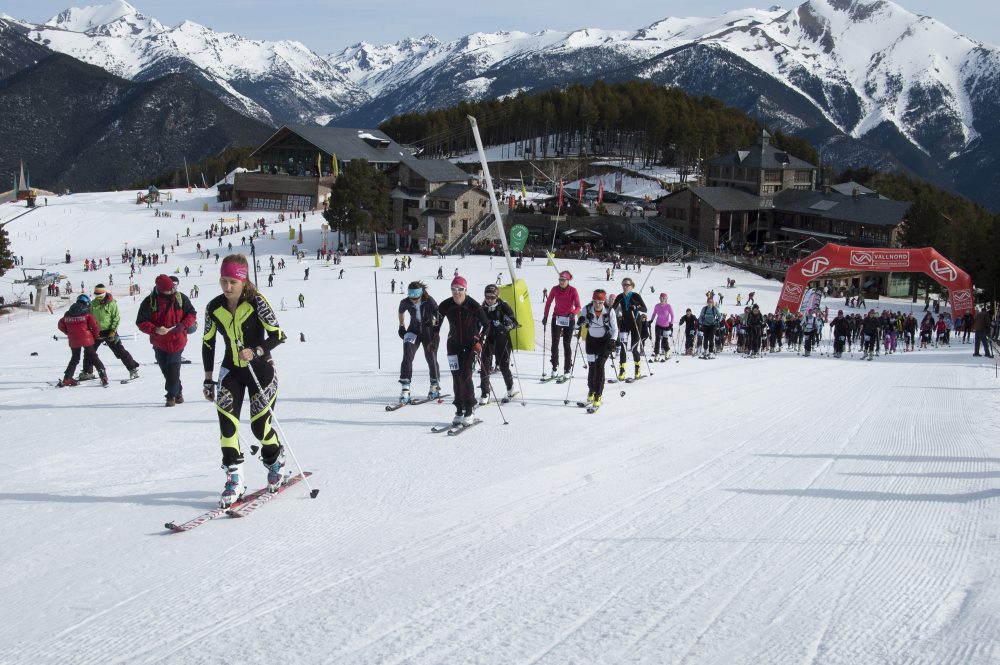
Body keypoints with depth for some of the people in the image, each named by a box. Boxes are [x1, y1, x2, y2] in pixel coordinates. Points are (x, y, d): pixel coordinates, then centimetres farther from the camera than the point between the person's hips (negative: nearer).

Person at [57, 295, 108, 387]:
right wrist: (96, 335, 3)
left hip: (73, 341, 3)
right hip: (87, 339, -3)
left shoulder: (68, 314, 6)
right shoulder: (87, 313, -8)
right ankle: (103, 374, -2)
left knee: (74, 359, 19)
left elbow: (61, 325, 11)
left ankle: (67, 378, 15)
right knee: (93, 357, 7)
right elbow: (94, 325, -14)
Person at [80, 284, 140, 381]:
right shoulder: (93, 303, 2)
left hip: (109, 332, -5)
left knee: (120, 351, -7)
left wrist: (113, 331, -16)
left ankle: (133, 369, -1)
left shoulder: (111, 303, -10)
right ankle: (87, 372, 25)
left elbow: (117, 318, -9)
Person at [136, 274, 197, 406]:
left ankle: (172, 395, 10)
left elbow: (192, 314, 6)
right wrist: (155, 330, -25)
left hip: (177, 341, -1)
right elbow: (141, 322, -8)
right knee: (166, 369, 8)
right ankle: (178, 391, 27)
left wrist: (184, 325, -13)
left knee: (173, 369, -7)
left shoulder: (180, 298, -4)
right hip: (159, 343, 1)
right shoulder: (149, 302, -8)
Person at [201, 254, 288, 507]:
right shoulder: (214, 307, -3)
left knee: (260, 425, -1)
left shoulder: (256, 302, -16)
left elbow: (278, 335, -15)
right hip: (231, 370, 4)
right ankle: (234, 479, -6)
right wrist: (208, 379, 8)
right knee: (226, 420, -11)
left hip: (260, 370, -3)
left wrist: (256, 352, -31)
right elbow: (208, 343, 8)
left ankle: (276, 463, 29)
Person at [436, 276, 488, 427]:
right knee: (456, 376, -1)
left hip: (471, 343, -3)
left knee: (466, 375, -13)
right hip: (454, 344, 3)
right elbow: (437, 323, 6)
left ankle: (469, 412, -5)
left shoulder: (473, 306, -19)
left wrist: (479, 342, -15)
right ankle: (459, 412, 6)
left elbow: (486, 325, -8)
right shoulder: (445, 306, -11)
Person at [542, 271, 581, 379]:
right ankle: (555, 367, 7)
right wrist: (545, 316, 9)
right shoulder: (555, 289, -4)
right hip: (556, 318, 2)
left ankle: (567, 370, 9)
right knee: (555, 343, -4)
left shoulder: (573, 290, -11)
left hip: (569, 319, -2)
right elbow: (548, 302, 8)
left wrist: (573, 313, -35)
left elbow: (578, 306, -15)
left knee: (567, 344, 2)